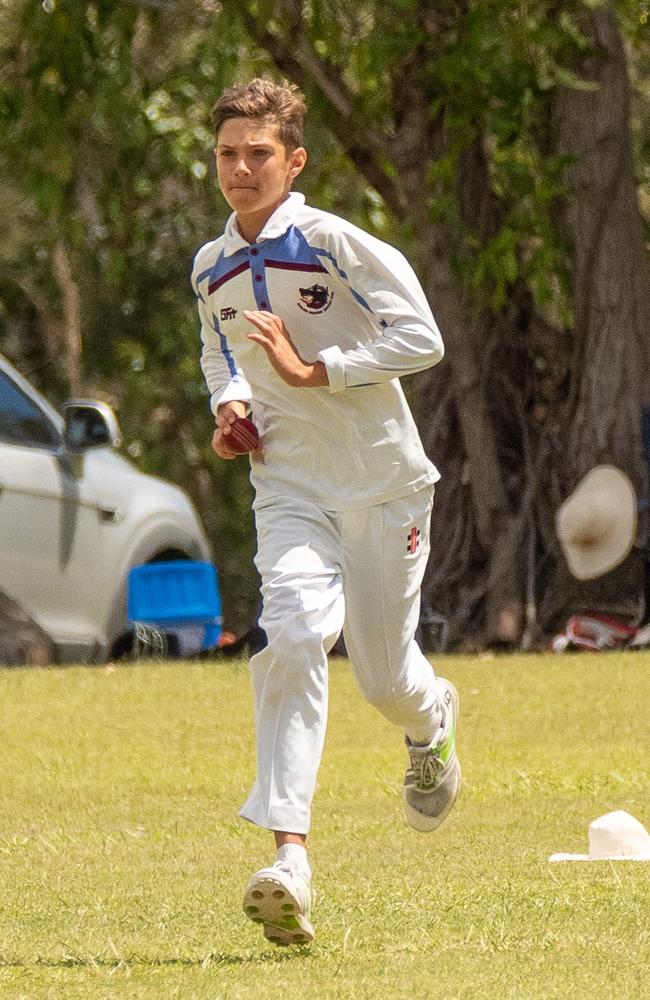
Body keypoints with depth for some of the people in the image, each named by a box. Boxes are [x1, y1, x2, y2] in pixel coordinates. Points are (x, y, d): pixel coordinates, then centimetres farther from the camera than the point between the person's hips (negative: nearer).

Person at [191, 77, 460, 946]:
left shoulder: (331, 242, -12)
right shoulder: (211, 270, 6)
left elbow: (421, 339, -15)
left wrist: (313, 370, -21)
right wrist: (229, 406, 5)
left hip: (383, 484, -3)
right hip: (290, 489, 3)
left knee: (385, 677, 5)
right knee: (295, 632, -22)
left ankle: (433, 722, 47)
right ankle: (290, 856, -30)